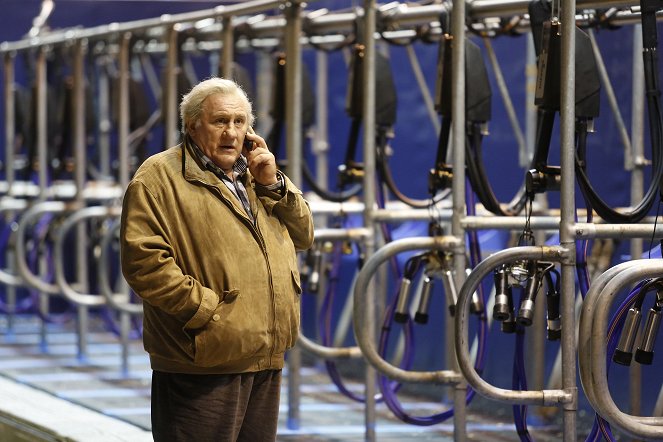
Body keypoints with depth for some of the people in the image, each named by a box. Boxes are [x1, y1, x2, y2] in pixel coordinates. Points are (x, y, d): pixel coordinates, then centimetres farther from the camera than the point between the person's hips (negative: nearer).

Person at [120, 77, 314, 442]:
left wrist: (272, 184, 1)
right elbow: (143, 259, -16)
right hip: (203, 364, -8)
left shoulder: (254, 174, 19)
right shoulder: (160, 176, -7)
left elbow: (303, 236, 16)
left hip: (266, 360, 8)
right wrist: (205, 309, -18)